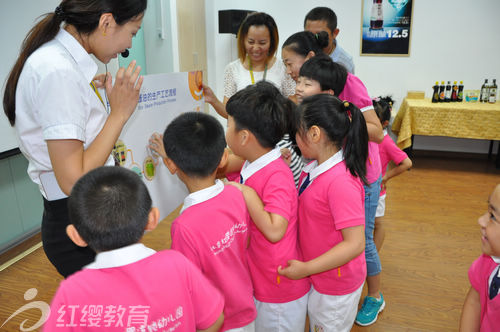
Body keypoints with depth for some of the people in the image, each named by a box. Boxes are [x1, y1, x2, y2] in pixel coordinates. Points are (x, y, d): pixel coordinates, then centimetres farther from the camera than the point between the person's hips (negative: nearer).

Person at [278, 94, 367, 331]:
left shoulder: (341, 182, -32)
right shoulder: (314, 169, -4)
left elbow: (354, 244, -29)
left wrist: (306, 268, -25)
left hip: (335, 287, -8)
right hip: (316, 278, 8)